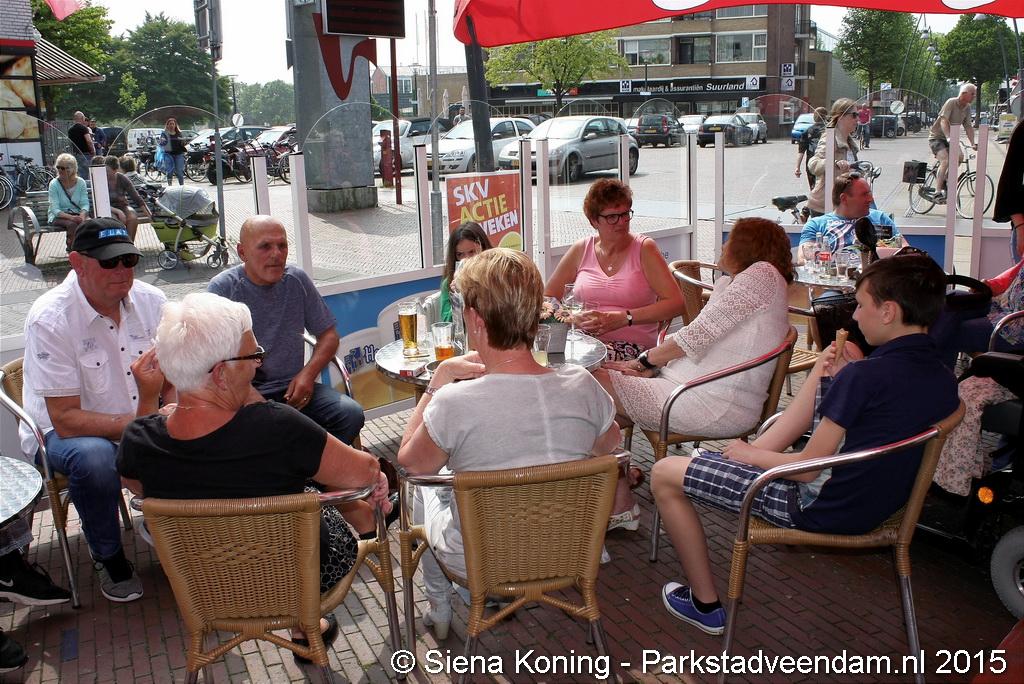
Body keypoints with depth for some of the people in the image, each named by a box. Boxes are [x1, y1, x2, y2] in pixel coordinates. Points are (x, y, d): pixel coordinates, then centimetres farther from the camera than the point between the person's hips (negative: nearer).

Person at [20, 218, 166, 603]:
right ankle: (109, 558, -9)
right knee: (94, 457, -37)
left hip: (142, 423, 5)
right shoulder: (50, 319, -20)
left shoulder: (150, 301, -5)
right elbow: (66, 419, -23)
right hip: (63, 433, -4)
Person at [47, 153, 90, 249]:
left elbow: (85, 204, -4)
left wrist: (82, 215, -26)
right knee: (72, 224, -35)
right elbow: (55, 209, -14)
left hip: (77, 214, 2)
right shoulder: (54, 184, -7)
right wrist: (71, 217, -31)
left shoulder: (81, 183, 2)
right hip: (58, 217, -2)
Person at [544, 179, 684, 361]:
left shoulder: (644, 249, 2)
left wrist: (623, 318, -16)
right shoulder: (581, 250, 10)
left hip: (633, 348, -3)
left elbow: (676, 303, -8)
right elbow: (547, 298, 12)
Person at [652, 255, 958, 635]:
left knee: (664, 475, -2)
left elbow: (809, 469, -21)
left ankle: (705, 605, 12)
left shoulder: (863, 376, -26)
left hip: (823, 507, -9)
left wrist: (750, 454, -4)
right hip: (880, 503, 9)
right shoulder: (943, 379, -3)